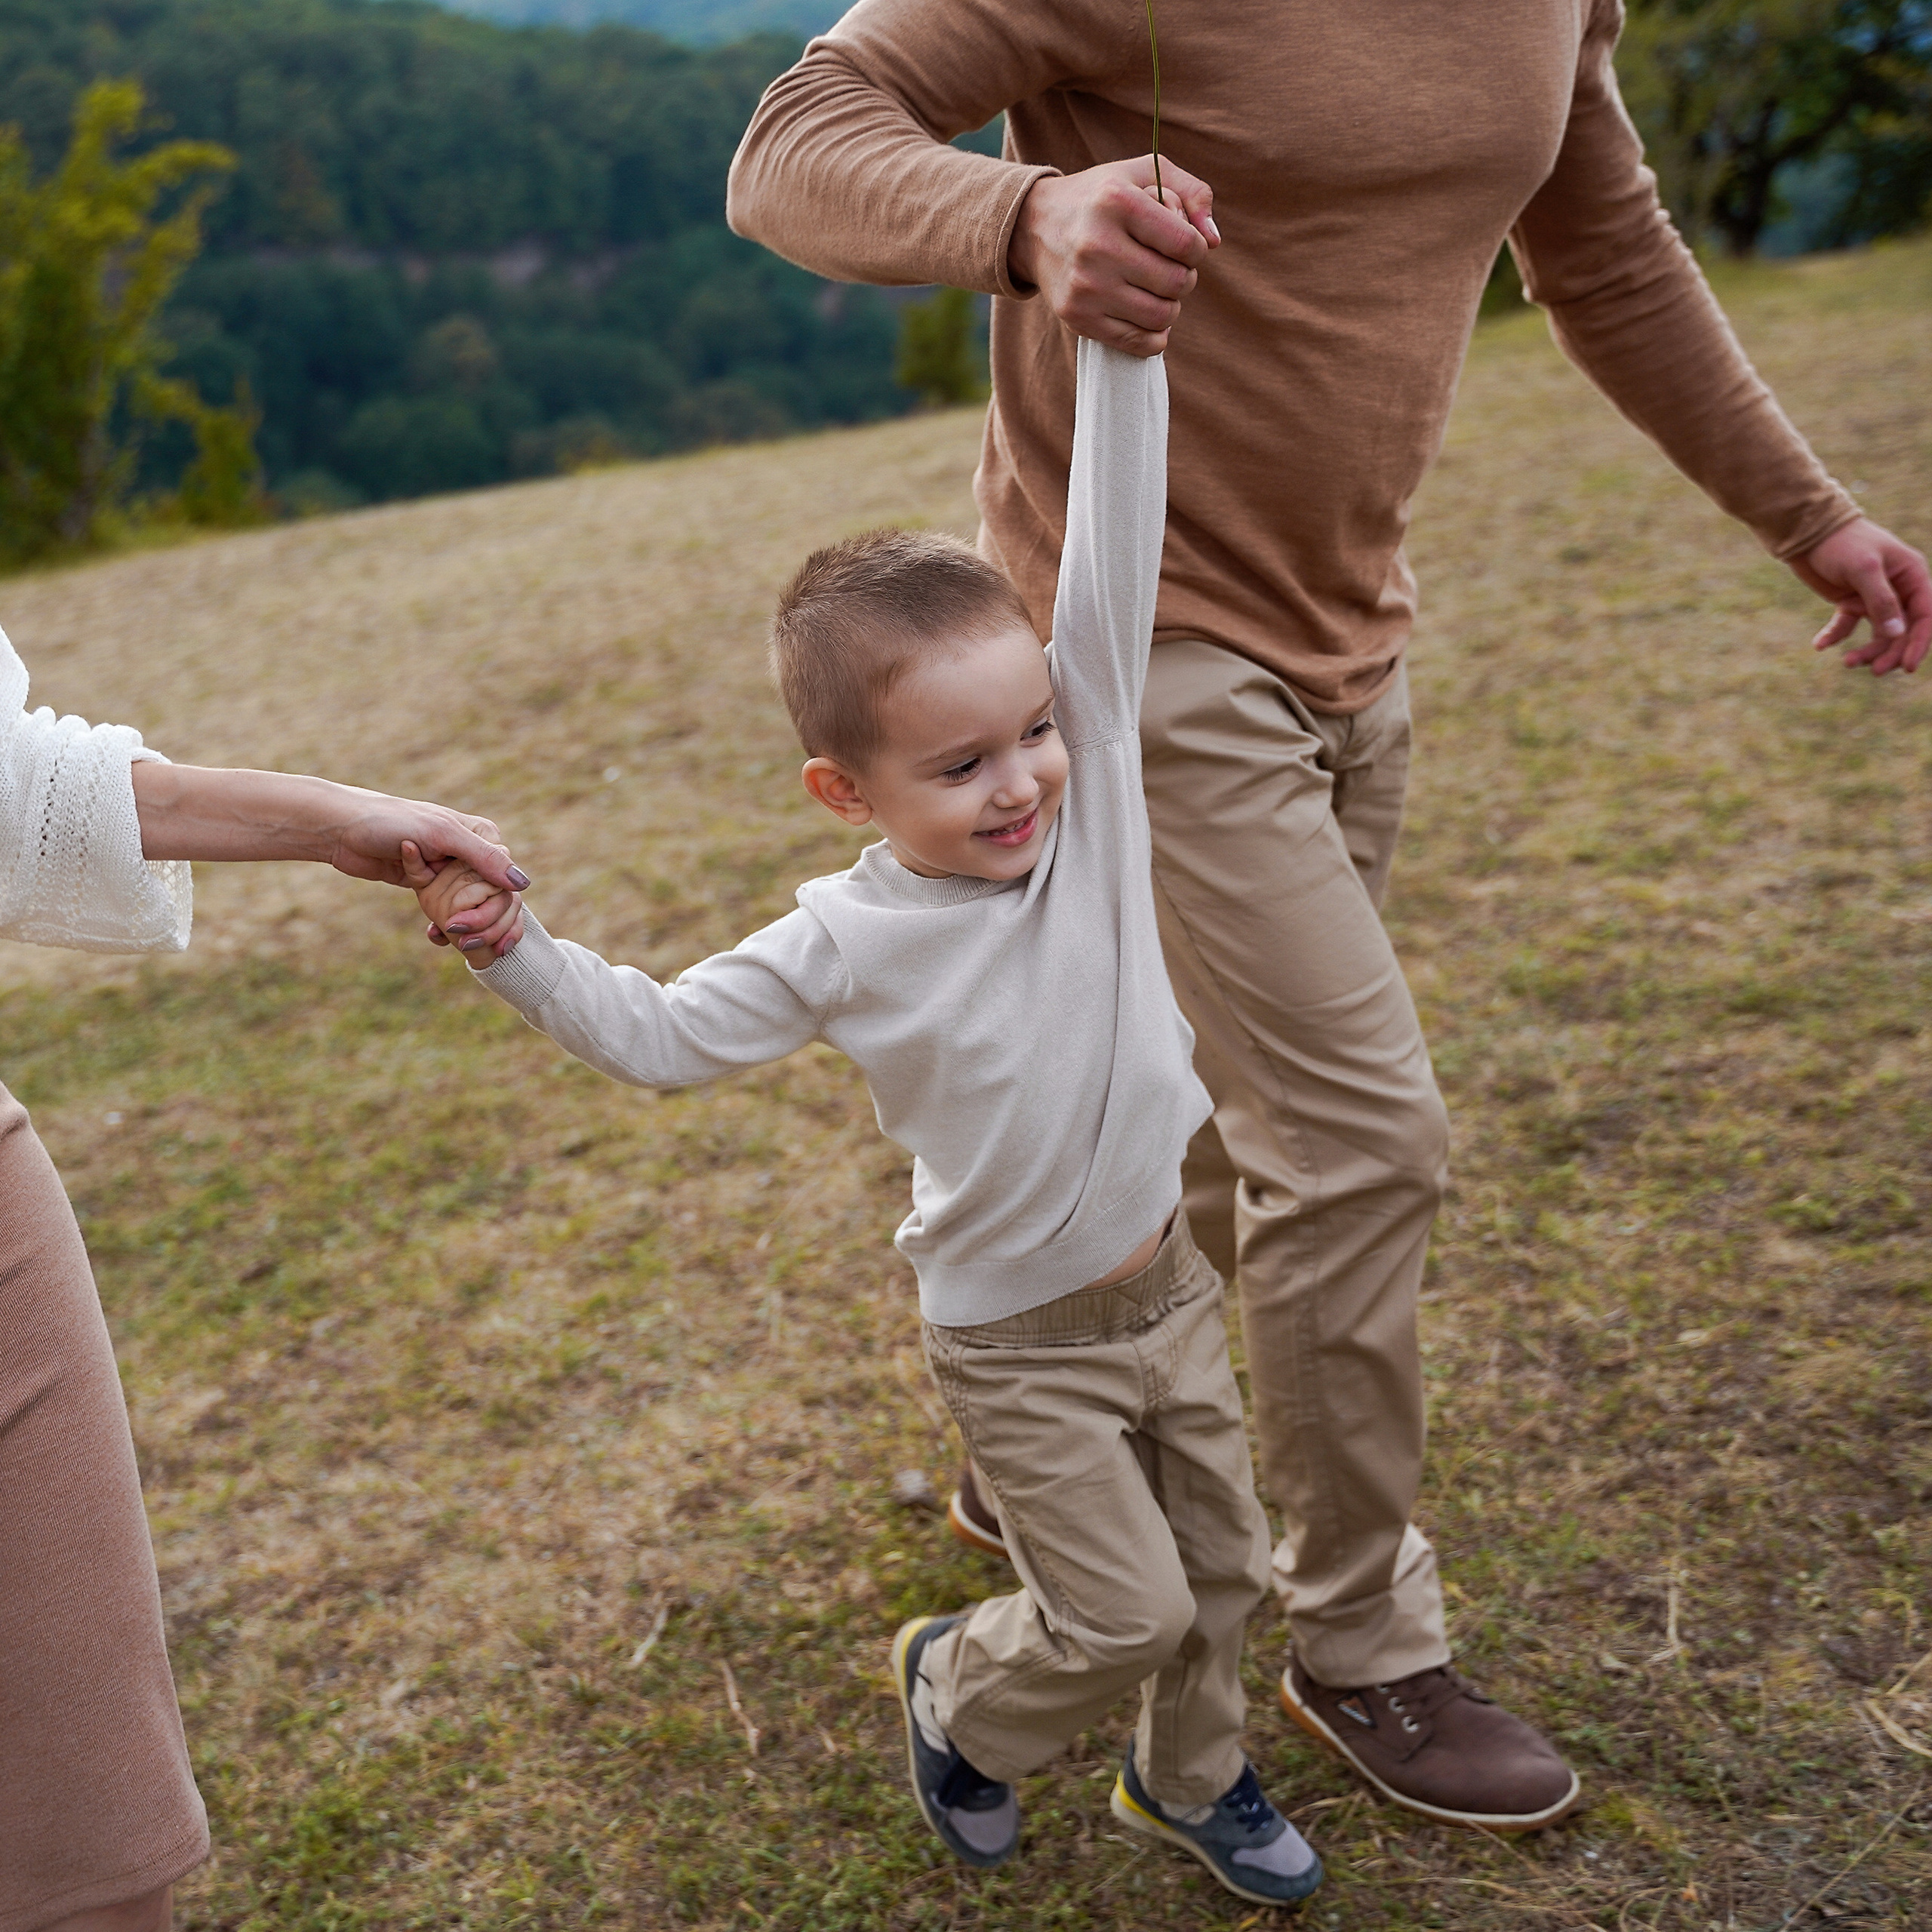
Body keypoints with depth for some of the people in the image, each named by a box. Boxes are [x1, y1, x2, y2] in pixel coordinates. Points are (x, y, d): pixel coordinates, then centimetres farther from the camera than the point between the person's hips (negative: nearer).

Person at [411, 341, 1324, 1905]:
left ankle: (1192, 1779, 45)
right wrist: (512, 946, -23)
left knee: (1222, 1563, 17)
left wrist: (1122, 338, -24)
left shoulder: (1092, 776, -12)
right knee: (1122, 1613, 2)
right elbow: (662, 1035, -10)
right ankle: (959, 1694, 34)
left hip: (1169, 1284, 5)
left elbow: (1114, 555, -18)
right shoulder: (848, 944, -19)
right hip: (1022, 1342, -4)